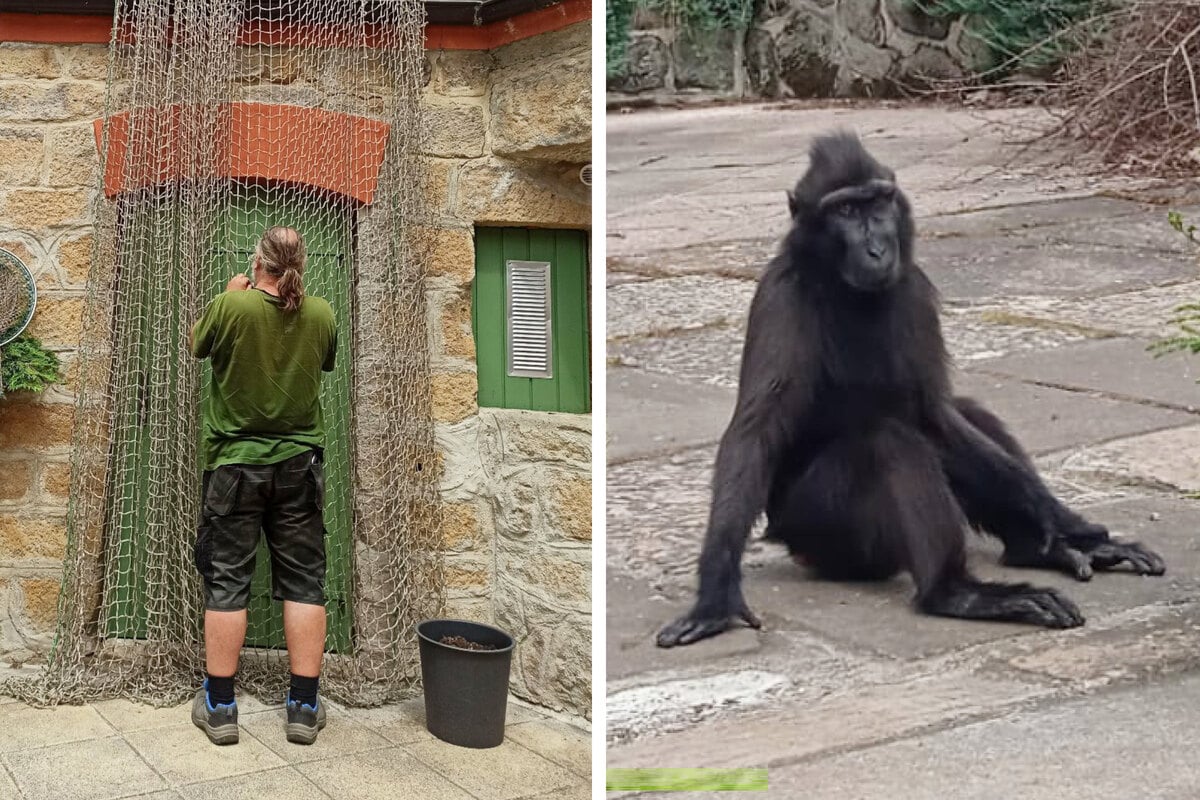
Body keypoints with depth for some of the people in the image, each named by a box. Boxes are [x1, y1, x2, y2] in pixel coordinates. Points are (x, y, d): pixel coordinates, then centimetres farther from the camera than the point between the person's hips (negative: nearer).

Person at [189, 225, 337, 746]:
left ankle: (219, 708, 11)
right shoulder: (321, 315, -5)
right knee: (304, 582, 6)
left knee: (226, 581, 5)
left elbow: (196, 345, 7)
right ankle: (304, 708, 8)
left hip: (235, 463, -2)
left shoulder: (230, 306, -13)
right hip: (299, 464, 2)